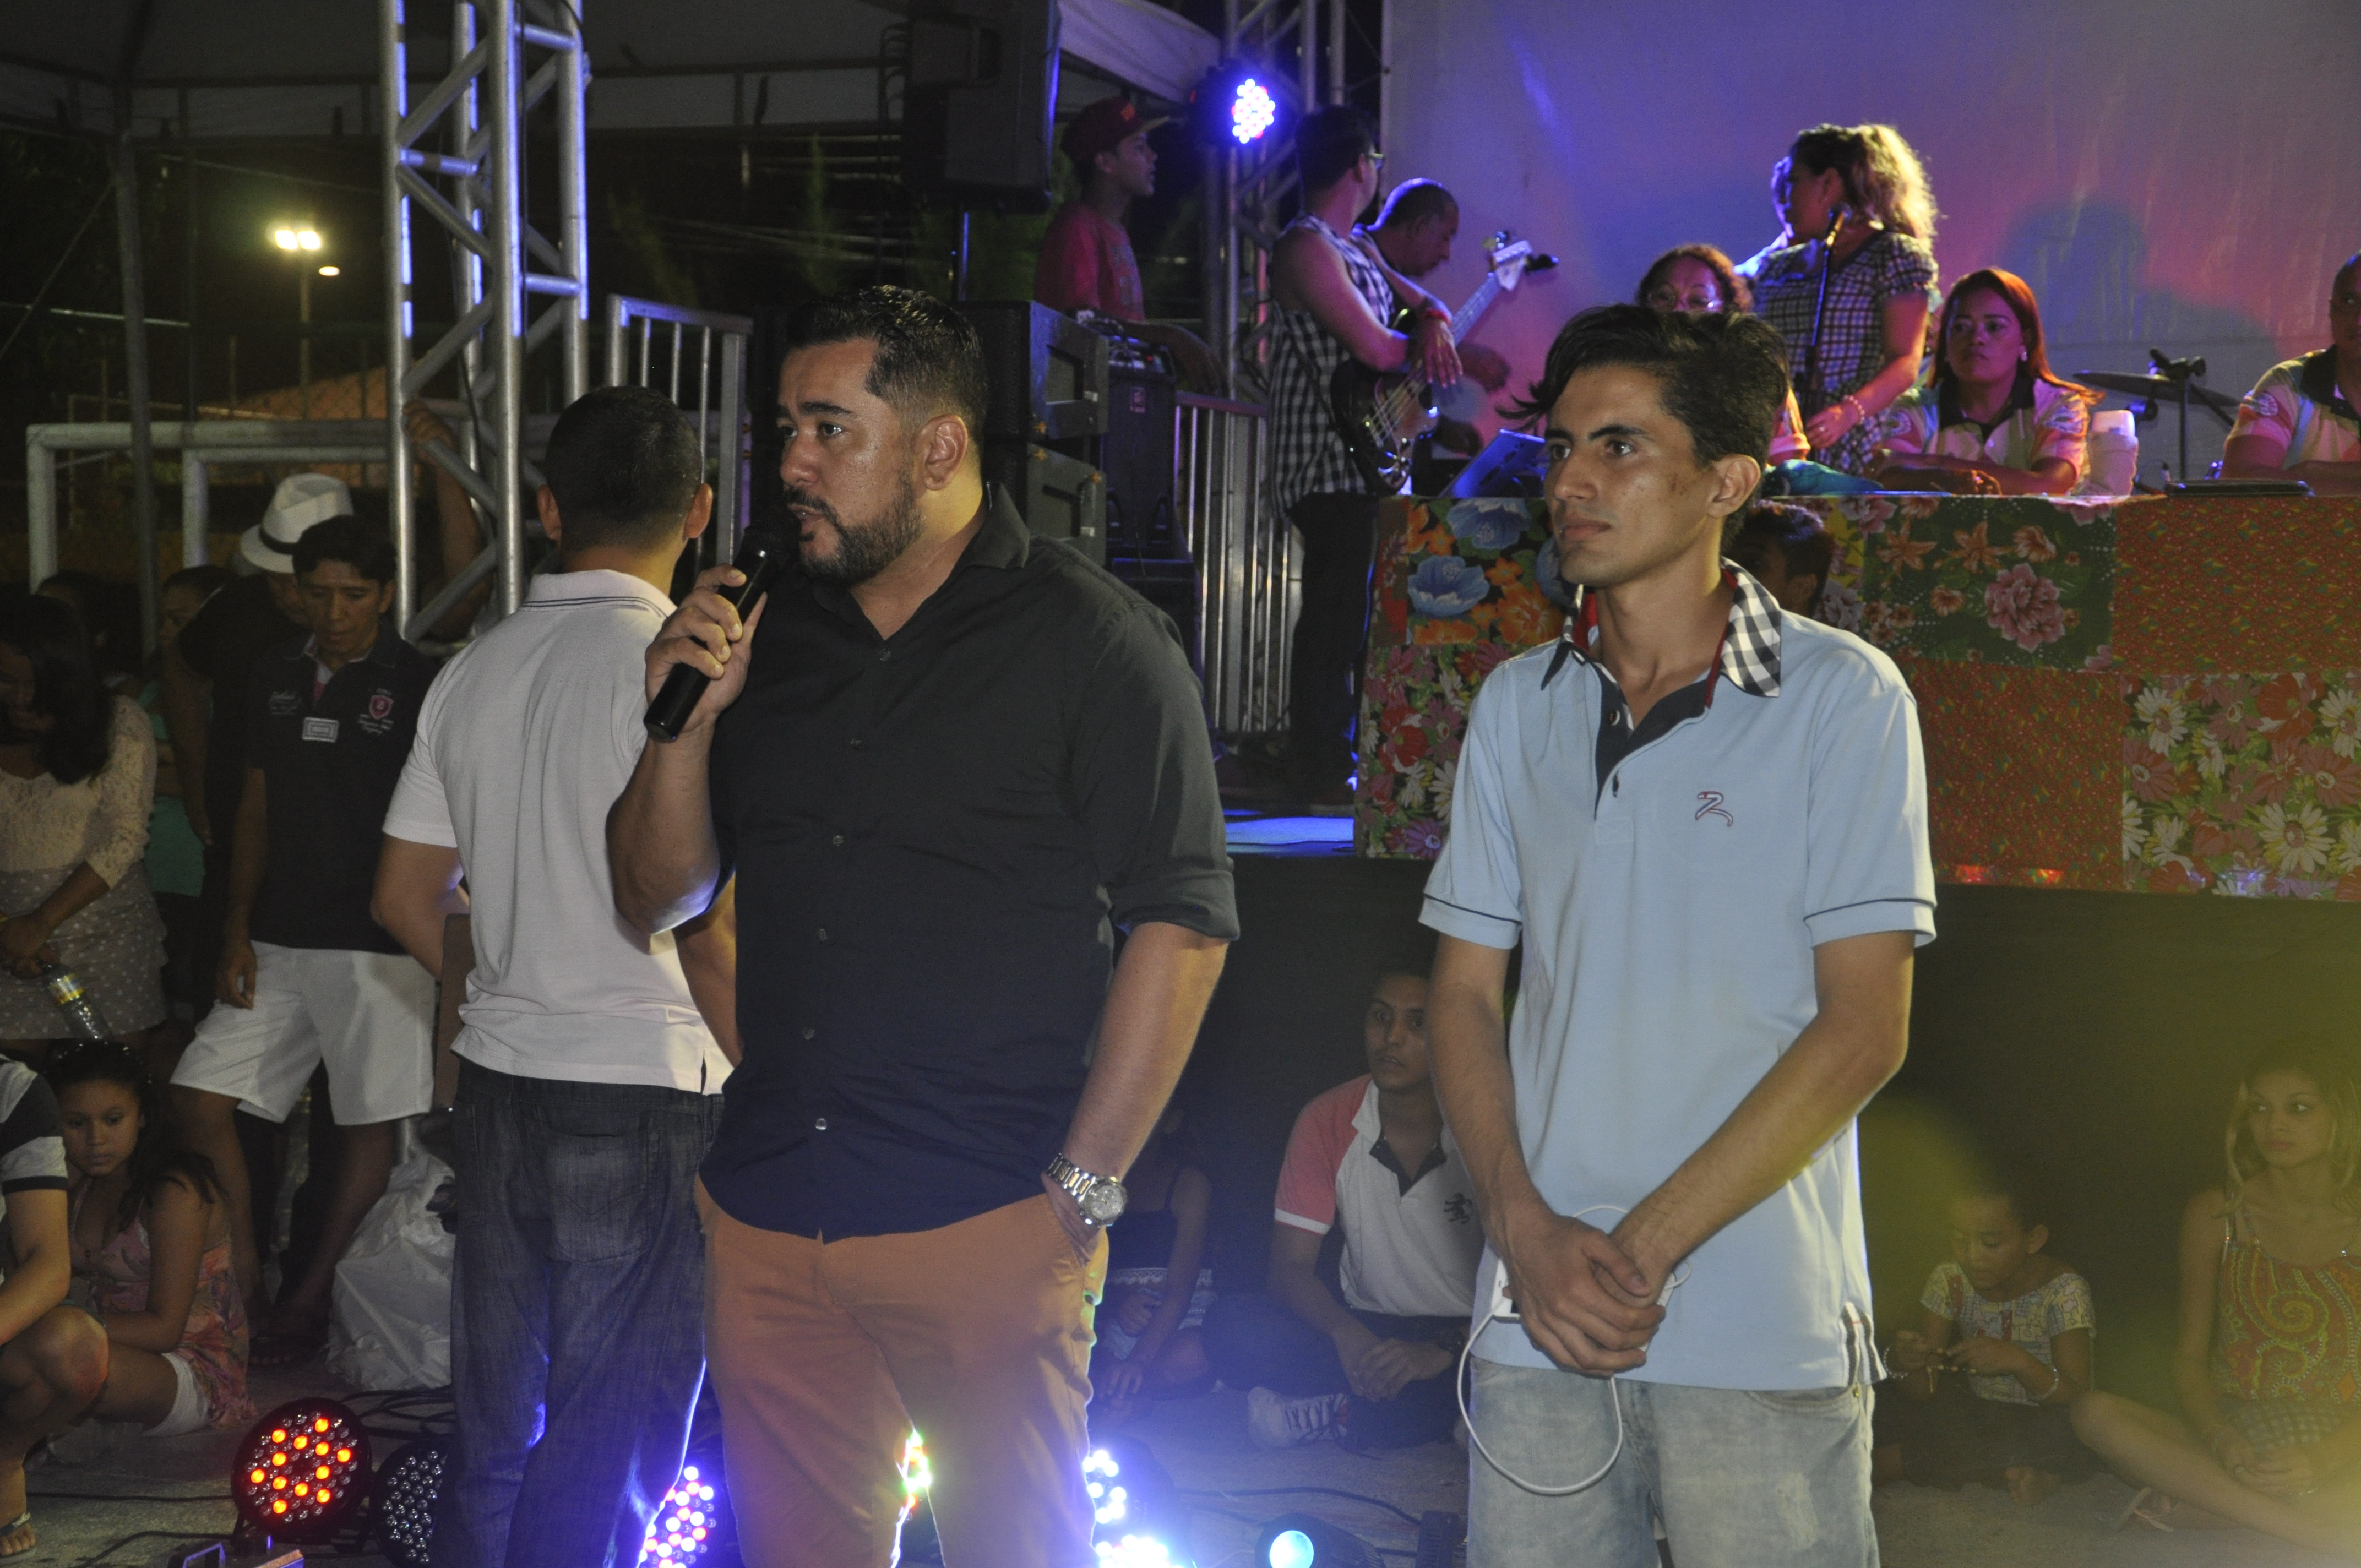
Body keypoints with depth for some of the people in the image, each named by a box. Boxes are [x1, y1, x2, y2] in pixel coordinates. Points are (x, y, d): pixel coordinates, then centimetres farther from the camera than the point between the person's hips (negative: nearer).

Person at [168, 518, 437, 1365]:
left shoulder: (418, 683, -5)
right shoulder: (276, 676, 12)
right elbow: (257, 808, 16)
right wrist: (238, 932, 9)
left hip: (379, 943, -5)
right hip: (280, 942, 6)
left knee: (368, 1123, 1)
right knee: (199, 1098, 0)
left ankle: (311, 1296, 14)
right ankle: (243, 1276, 12)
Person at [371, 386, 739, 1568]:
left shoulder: (472, 673, 7)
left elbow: (405, 900, 14)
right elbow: (708, 925, -18)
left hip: (498, 1080, 7)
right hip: (644, 1089, -6)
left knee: (495, 1424, 17)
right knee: (605, 1457, 2)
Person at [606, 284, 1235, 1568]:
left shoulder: (1090, 638, -4)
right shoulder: (763, 631, 12)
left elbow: (1181, 922, -8)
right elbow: (655, 903, 15)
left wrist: (1083, 1185, -11)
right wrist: (684, 718, -3)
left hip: (987, 1222, -5)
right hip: (767, 1216, 5)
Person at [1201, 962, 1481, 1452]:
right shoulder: (1326, 1122, -4)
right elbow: (1291, 1267, -6)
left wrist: (1445, 1351, -31)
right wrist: (1347, 1335, -26)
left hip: (1467, 1340, -3)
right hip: (1365, 1333, 3)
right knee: (1234, 1326, -24)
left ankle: (1329, 1414, -22)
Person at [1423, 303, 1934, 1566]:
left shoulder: (1839, 696, -3)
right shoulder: (1517, 706, 11)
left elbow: (1863, 1029, -8)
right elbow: (1464, 994, 10)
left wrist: (1643, 1247, -12)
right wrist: (1528, 1230, -6)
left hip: (1762, 1337, -3)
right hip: (1538, 1328, 4)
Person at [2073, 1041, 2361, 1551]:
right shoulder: (2214, 1216, 6)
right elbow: (2189, 1355, 8)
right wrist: (2220, 1439, -14)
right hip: (2233, 1436, 3)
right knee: (2095, 1414, -26)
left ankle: (2193, 1504, -26)